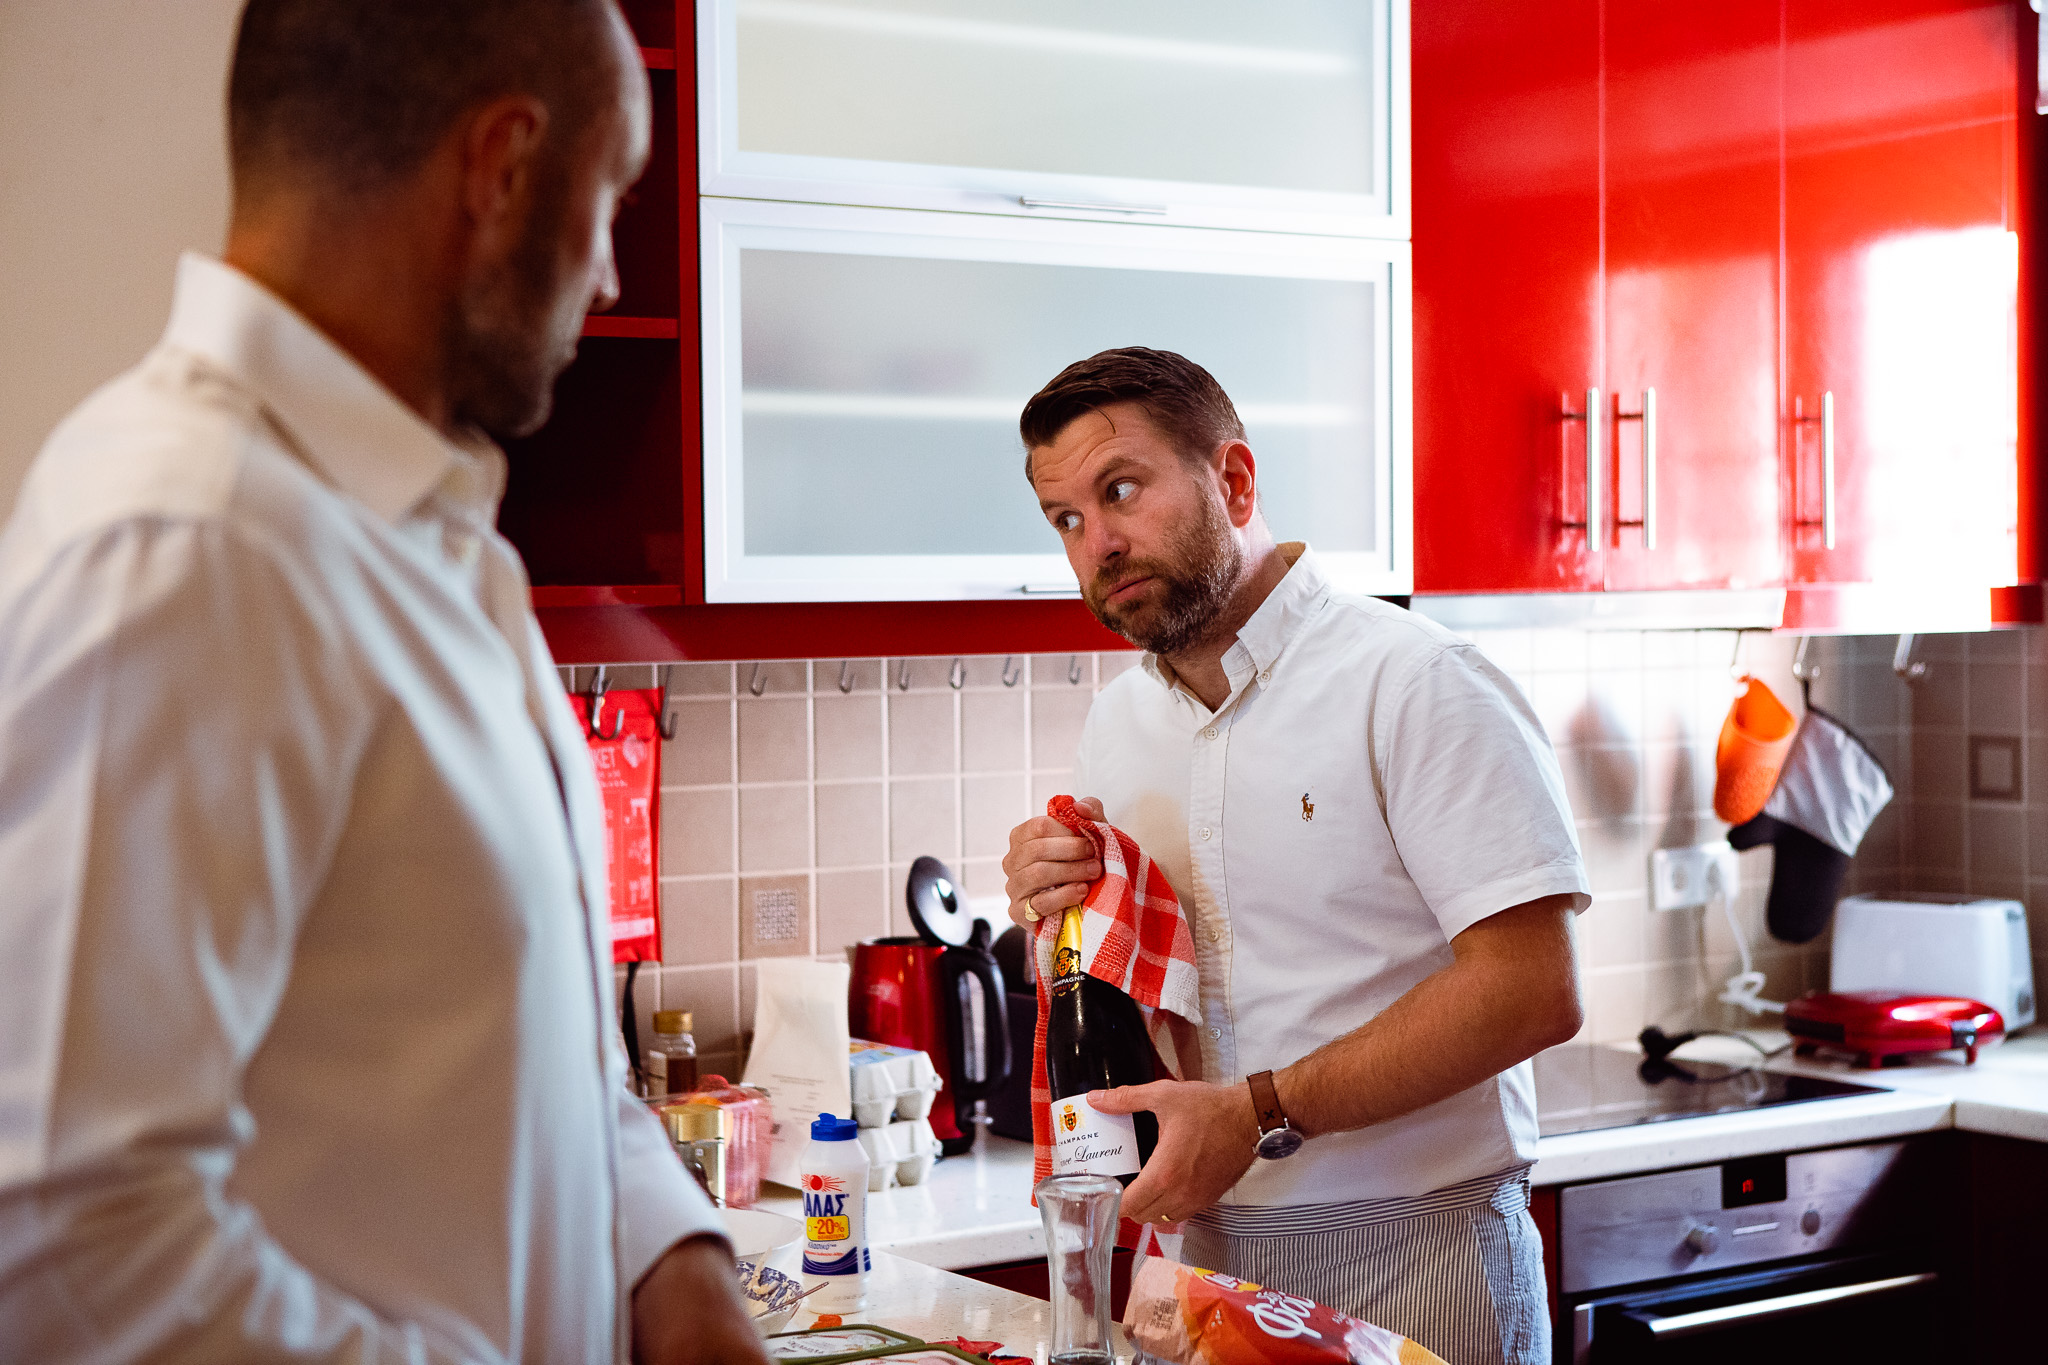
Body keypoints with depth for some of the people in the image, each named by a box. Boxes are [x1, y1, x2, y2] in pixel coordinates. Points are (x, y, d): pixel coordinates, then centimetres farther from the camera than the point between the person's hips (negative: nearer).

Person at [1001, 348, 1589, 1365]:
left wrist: (1260, 1112, -23)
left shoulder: (1417, 687, -13)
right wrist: (1054, 923, -7)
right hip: (1197, 1241, 6)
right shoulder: (1115, 726, 8)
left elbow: (1532, 993, -21)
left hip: (1409, 1251, -6)